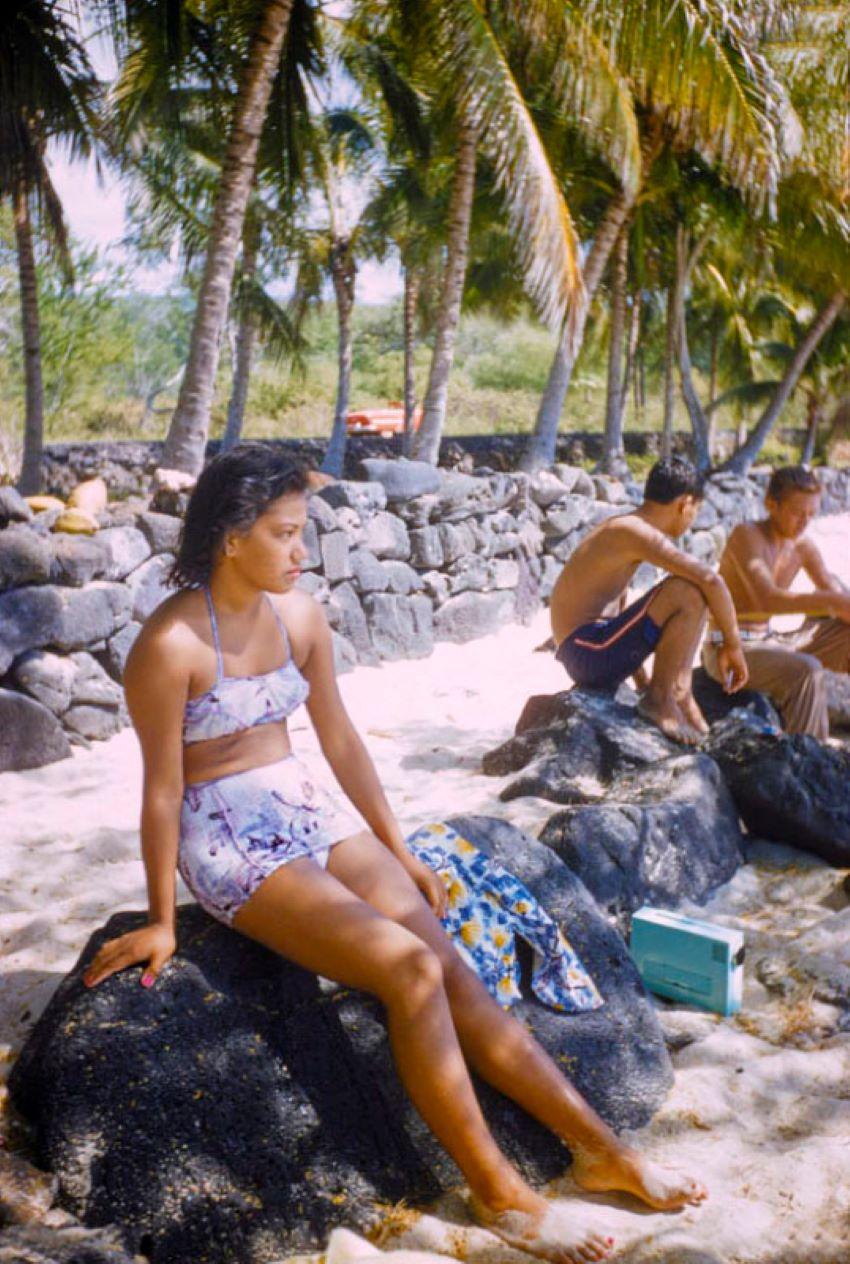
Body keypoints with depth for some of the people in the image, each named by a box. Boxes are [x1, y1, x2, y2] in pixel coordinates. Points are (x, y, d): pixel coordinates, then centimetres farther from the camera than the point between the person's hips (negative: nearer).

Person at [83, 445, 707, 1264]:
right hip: (226, 842, -6)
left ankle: (598, 1147, 1)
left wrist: (397, 852, 12)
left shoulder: (299, 616, 2)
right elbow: (162, 790, -13)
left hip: (307, 814, 6)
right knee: (410, 969, -21)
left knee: (452, 971, -7)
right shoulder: (170, 645, -17)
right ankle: (496, 1190, -6)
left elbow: (340, 741, 9)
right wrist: (161, 921, -6)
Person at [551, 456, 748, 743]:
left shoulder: (620, 530, 16)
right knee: (689, 590, -23)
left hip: (591, 655, 11)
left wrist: (641, 677, 29)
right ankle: (659, 699, -11)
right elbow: (711, 579, -26)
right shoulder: (637, 532, -15)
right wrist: (732, 645, -13)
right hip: (587, 652, -11)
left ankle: (679, 694, 10)